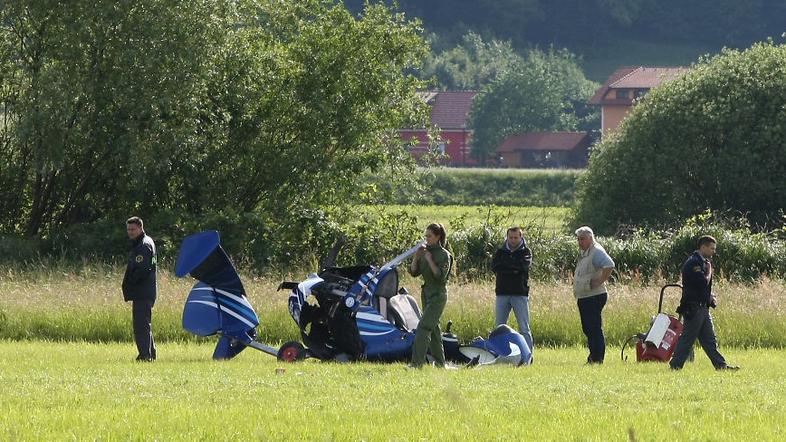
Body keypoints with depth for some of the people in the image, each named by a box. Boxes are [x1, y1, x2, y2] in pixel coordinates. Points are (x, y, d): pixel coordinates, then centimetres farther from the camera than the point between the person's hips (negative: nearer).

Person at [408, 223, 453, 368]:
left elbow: (441, 276, -20)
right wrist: (416, 257, -5)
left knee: (423, 328, -16)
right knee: (433, 329, 13)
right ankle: (439, 362, 22)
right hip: (427, 293, 8)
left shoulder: (444, 255, -11)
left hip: (438, 295, -8)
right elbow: (413, 272, 9)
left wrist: (430, 260, -19)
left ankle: (417, 362, -20)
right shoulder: (425, 252, 9)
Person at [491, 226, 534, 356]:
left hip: (520, 293, -3)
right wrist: (514, 269, -12)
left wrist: (505, 263, -7)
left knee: (524, 328, -4)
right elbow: (494, 267, -6)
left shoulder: (525, 251, 5)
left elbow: (524, 264, -16)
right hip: (502, 293, 3)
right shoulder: (501, 251, 12)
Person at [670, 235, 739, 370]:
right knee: (687, 339, -5)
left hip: (703, 308, 10)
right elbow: (703, 282, -24)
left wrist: (711, 297, 5)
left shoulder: (703, 262, 16)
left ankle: (721, 365, 8)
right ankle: (675, 365, -1)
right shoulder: (693, 263, -15)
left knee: (710, 339, 8)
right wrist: (709, 270, -6)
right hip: (693, 308, -10)